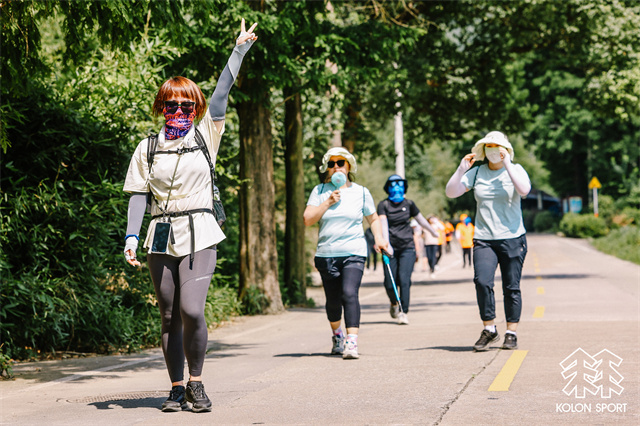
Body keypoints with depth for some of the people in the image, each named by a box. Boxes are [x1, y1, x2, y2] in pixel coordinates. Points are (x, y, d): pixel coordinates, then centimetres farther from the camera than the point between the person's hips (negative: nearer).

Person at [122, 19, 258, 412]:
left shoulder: (206, 136, 6)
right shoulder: (147, 148, 9)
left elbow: (222, 93, 3)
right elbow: (139, 195, 7)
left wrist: (240, 48, 3)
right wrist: (132, 236, -4)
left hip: (200, 236, -2)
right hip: (162, 237, 2)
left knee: (192, 310, -16)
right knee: (170, 317, 5)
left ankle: (196, 383, 1)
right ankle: (177, 389, 16)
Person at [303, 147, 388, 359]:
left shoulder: (361, 192, 7)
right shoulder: (319, 191, 7)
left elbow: (373, 219, 18)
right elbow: (308, 219, -2)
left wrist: (378, 238, 1)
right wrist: (328, 202, -11)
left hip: (353, 253, -2)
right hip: (326, 254, 2)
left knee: (349, 294, -20)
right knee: (332, 300, 9)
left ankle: (351, 342, -25)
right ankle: (337, 335, 37)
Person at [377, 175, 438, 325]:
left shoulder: (408, 204, 7)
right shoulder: (383, 205, -2)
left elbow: (421, 219, 24)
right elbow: (383, 224, -15)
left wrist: (433, 232, 38)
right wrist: (386, 244, -30)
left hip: (407, 247, 1)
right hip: (391, 248, -1)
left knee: (404, 279, -13)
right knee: (389, 283, -2)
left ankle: (403, 312, -8)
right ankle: (394, 303, 29)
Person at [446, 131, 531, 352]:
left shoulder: (515, 170, 1)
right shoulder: (476, 172, 8)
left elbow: (524, 190, -20)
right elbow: (451, 192, 1)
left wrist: (507, 165, -21)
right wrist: (461, 169, -11)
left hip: (512, 238, -1)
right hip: (484, 240, 1)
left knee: (511, 288, 2)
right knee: (482, 281, -16)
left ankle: (511, 333, 14)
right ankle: (489, 330, -2)